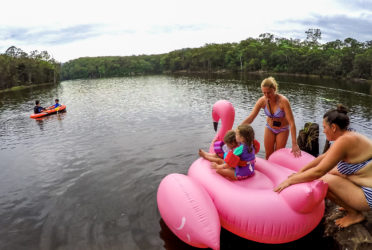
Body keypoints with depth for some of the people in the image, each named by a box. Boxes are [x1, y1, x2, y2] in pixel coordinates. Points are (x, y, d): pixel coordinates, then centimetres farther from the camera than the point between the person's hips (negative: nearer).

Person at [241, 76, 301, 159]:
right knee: (268, 155, 8)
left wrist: (294, 144, -35)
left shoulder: (283, 101, -32)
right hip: (269, 128, 3)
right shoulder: (262, 101, -23)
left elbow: (292, 123, -31)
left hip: (283, 129, -2)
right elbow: (250, 118, -21)